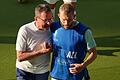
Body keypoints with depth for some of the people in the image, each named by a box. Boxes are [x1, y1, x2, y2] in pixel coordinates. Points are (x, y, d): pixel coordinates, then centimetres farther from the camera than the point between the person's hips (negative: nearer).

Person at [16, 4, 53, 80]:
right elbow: (20, 57, -20)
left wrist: (50, 48, -18)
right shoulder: (25, 30, -21)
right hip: (24, 71, -3)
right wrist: (41, 52, -27)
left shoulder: (51, 29, -11)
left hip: (43, 72, 3)